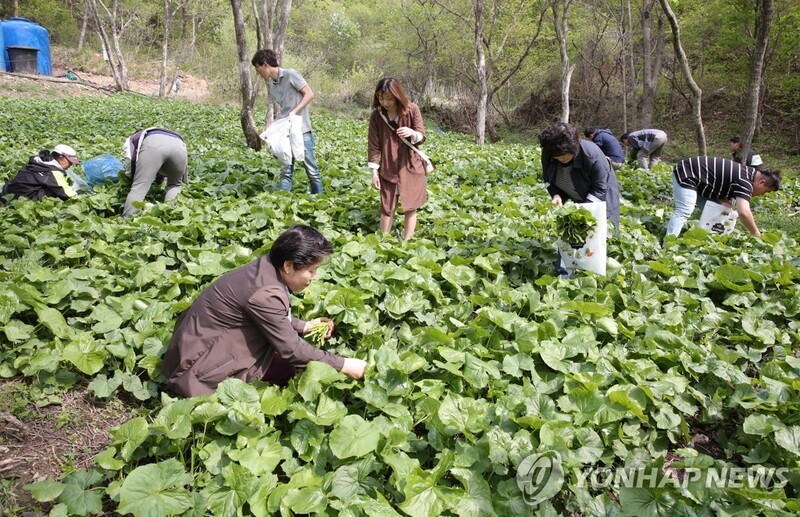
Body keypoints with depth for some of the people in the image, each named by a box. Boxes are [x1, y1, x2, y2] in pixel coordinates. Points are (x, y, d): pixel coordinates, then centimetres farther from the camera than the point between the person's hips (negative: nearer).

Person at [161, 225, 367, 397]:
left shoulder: (266, 268, -3)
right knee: (288, 367, -10)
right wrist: (343, 365, -16)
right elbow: (290, 349, -21)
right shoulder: (266, 294, -29)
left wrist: (304, 325, 6)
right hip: (201, 359, -9)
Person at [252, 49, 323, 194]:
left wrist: (295, 111, -16)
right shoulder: (269, 83, 12)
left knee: (311, 170, -1)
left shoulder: (290, 74, -7)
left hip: (302, 130, -6)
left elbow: (310, 94, -7)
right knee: (285, 171, 4)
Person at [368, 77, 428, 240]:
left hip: (411, 165, 0)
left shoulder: (412, 109, -10)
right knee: (387, 207, 6)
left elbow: (422, 136, -6)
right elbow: (373, 145, -4)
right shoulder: (376, 115, -7)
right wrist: (374, 172, -5)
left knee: (410, 207, 4)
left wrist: (412, 133, -30)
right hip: (388, 167, 1)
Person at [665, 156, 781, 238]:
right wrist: (756, 234, -20)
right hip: (686, 174, -11)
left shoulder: (747, 173, 11)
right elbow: (743, 212, -33)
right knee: (684, 212, -23)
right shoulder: (745, 182, -21)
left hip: (693, 173, 11)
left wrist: (724, 202, -4)